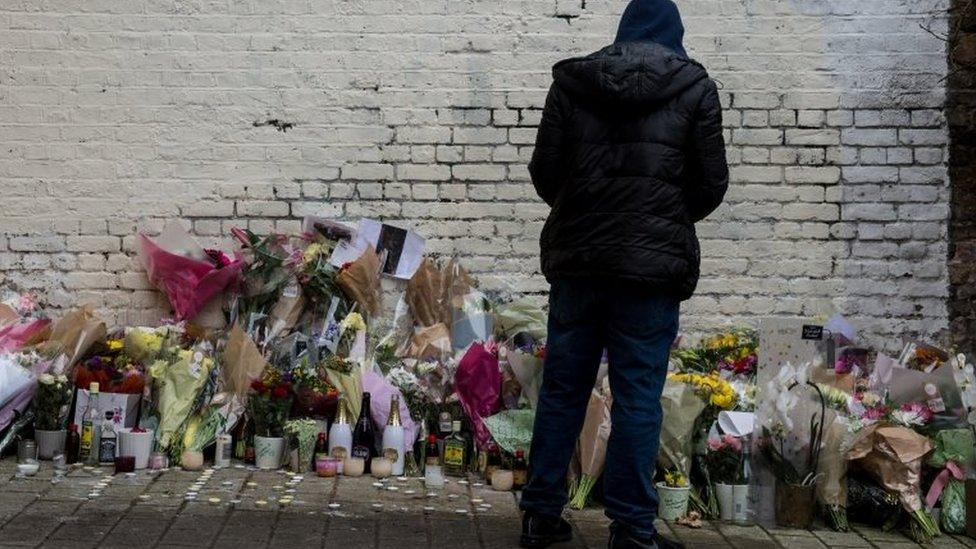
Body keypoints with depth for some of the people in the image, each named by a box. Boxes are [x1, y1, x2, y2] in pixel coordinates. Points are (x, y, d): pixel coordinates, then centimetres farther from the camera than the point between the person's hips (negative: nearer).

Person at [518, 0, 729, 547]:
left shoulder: (572, 83, 7)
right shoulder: (694, 88, 1)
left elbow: (544, 172, 5)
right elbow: (712, 183, 2)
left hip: (576, 260, 3)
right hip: (652, 266, -3)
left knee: (561, 391, 11)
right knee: (638, 398, 2)